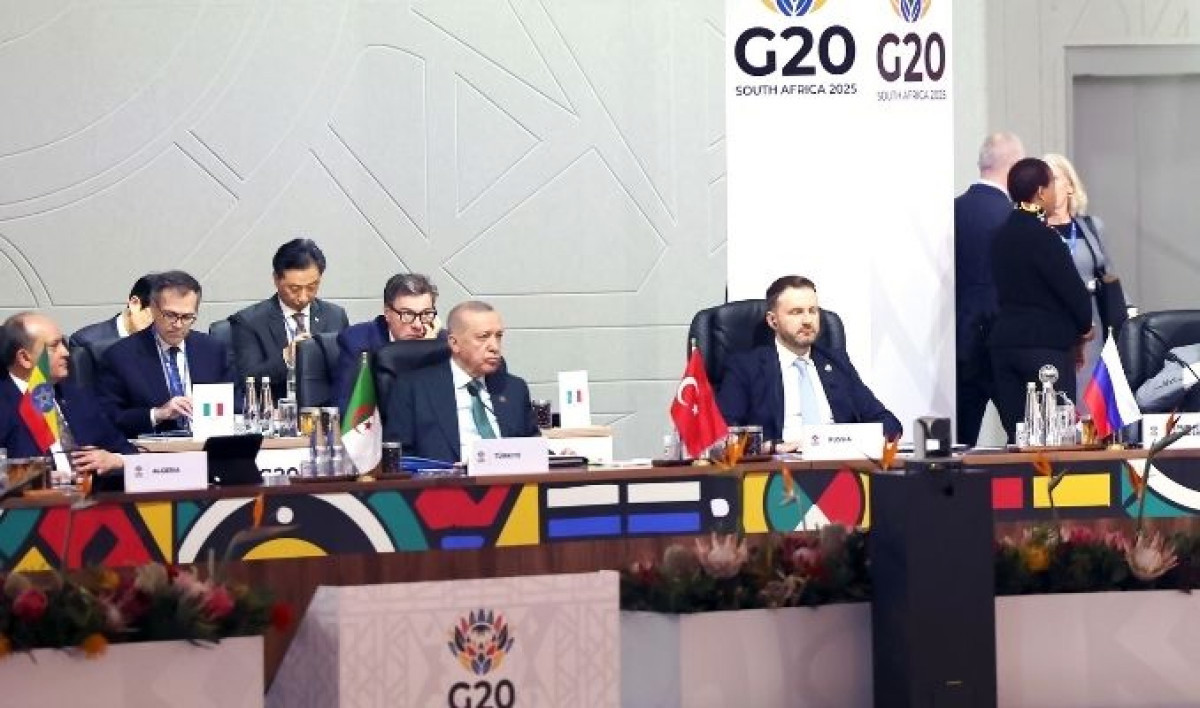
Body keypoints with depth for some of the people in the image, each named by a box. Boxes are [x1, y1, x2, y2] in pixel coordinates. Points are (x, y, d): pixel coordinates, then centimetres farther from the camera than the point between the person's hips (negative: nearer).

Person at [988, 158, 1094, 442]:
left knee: (1016, 437, 6)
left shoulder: (1003, 234, 11)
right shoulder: (1042, 237, -13)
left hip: (1003, 341, 7)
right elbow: (1072, 288, -13)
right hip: (1046, 343, -7)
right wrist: (1084, 327, 8)